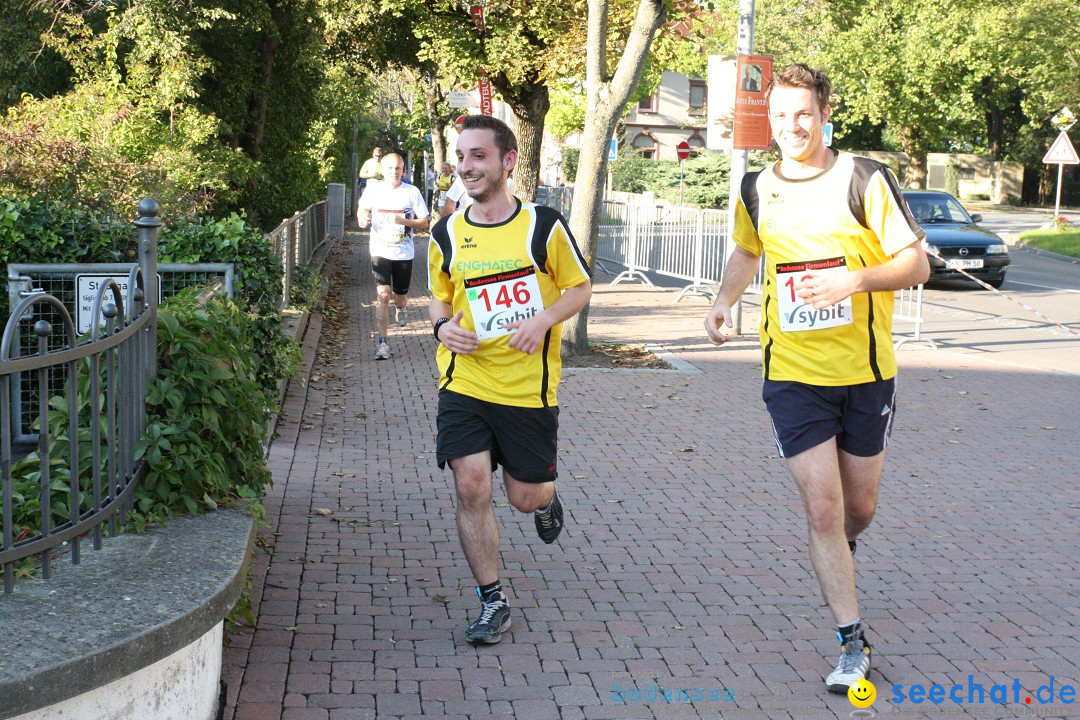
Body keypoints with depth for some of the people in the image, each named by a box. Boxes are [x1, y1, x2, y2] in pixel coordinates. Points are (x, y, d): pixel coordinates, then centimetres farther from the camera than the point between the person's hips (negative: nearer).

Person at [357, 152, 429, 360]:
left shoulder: (412, 192, -3)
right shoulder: (373, 190, -1)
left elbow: (424, 223, 0)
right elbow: (362, 209, 18)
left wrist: (403, 221, -17)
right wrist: (362, 218, -5)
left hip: (404, 253, 1)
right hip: (380, 251, -1)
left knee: (400, 295, 14)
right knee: (382, 294, -15)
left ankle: (400, 308, 54)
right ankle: (382, 343, -13)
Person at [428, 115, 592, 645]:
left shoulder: (543, 224, -5)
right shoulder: (446, 234, 3)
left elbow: (580, 287, 4)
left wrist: (545, 319, -15)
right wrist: (443, 326, -6)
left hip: (530, 386, -2)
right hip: (465, 382, 2)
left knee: (526, 495, 6)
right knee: (471, 488, -8)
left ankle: (546, 498, 46)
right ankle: (492, 602, 9)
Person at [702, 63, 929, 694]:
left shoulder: (865, 180, -8)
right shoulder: (756, 190, 3)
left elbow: (917, 265, -9)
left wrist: (856, 278, -27)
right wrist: (724, 301, 6)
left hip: (867, 371, -1)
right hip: (794, 375, 1)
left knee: (859, 508, 13)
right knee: (822, 508, -7)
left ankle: (839, 554, 49)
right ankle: (853, 643, 3)